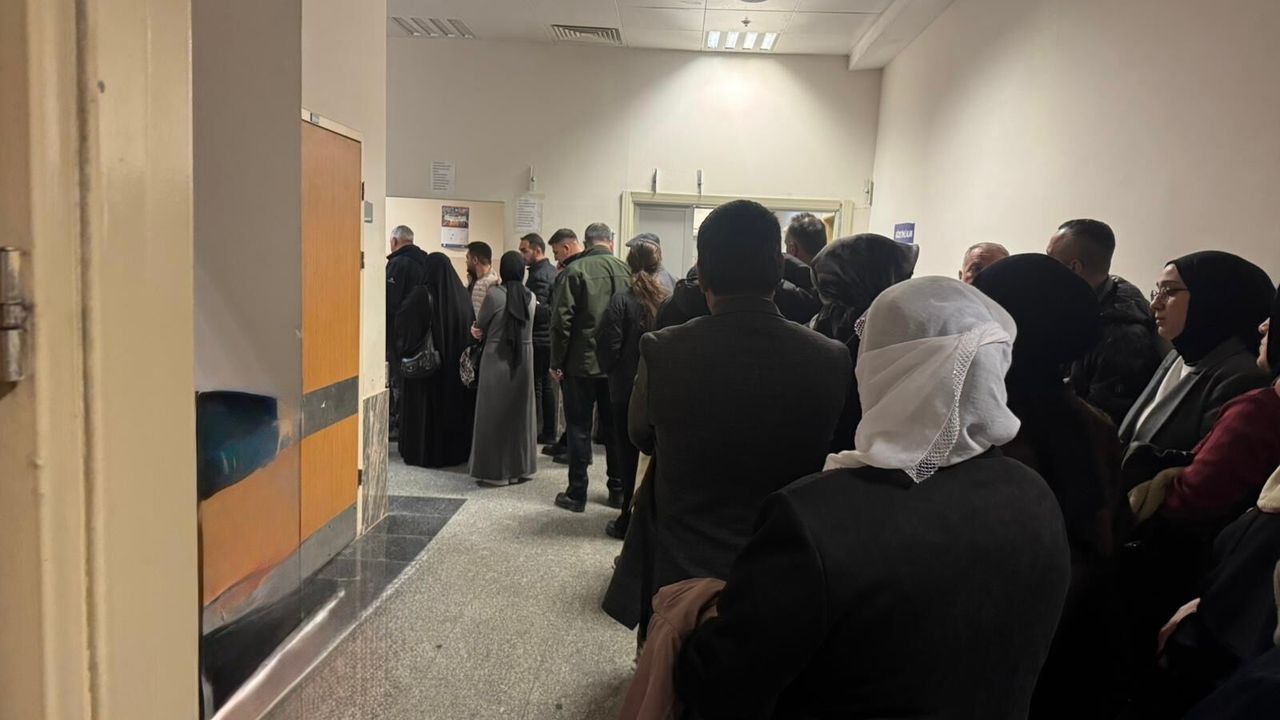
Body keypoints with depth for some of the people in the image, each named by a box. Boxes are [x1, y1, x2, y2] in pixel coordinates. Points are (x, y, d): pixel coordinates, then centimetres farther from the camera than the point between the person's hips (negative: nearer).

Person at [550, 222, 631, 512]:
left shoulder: (576, 270, -10)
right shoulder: (627, 270, -1)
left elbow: (561, 320, -13)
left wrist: (557, 362, -4)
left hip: (582, 362, -3)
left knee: (579, 428, 6)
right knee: (615, 428, 13)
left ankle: (577, 493, 12)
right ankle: (618, 490, 21)